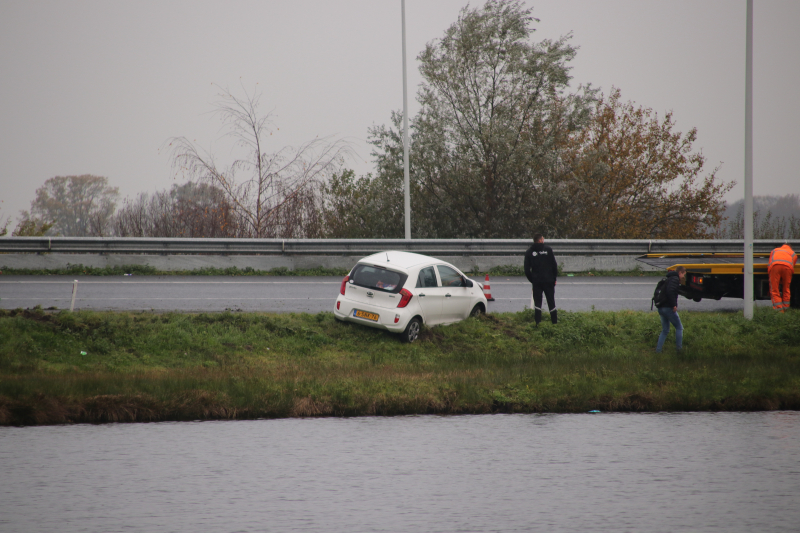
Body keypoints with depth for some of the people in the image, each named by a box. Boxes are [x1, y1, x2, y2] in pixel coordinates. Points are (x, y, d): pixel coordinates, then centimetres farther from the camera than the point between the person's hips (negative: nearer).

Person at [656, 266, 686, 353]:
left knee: (665, 330, 15)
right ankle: (679, 348, 3)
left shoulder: (669, 279, 21)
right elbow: (670, 292, -26)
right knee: (679, 328, 4)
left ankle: (658, 349, 9)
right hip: (668, 309, -9)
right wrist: (674, 305, -21)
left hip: (661, 308, 9)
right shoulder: (675, 279, -10)